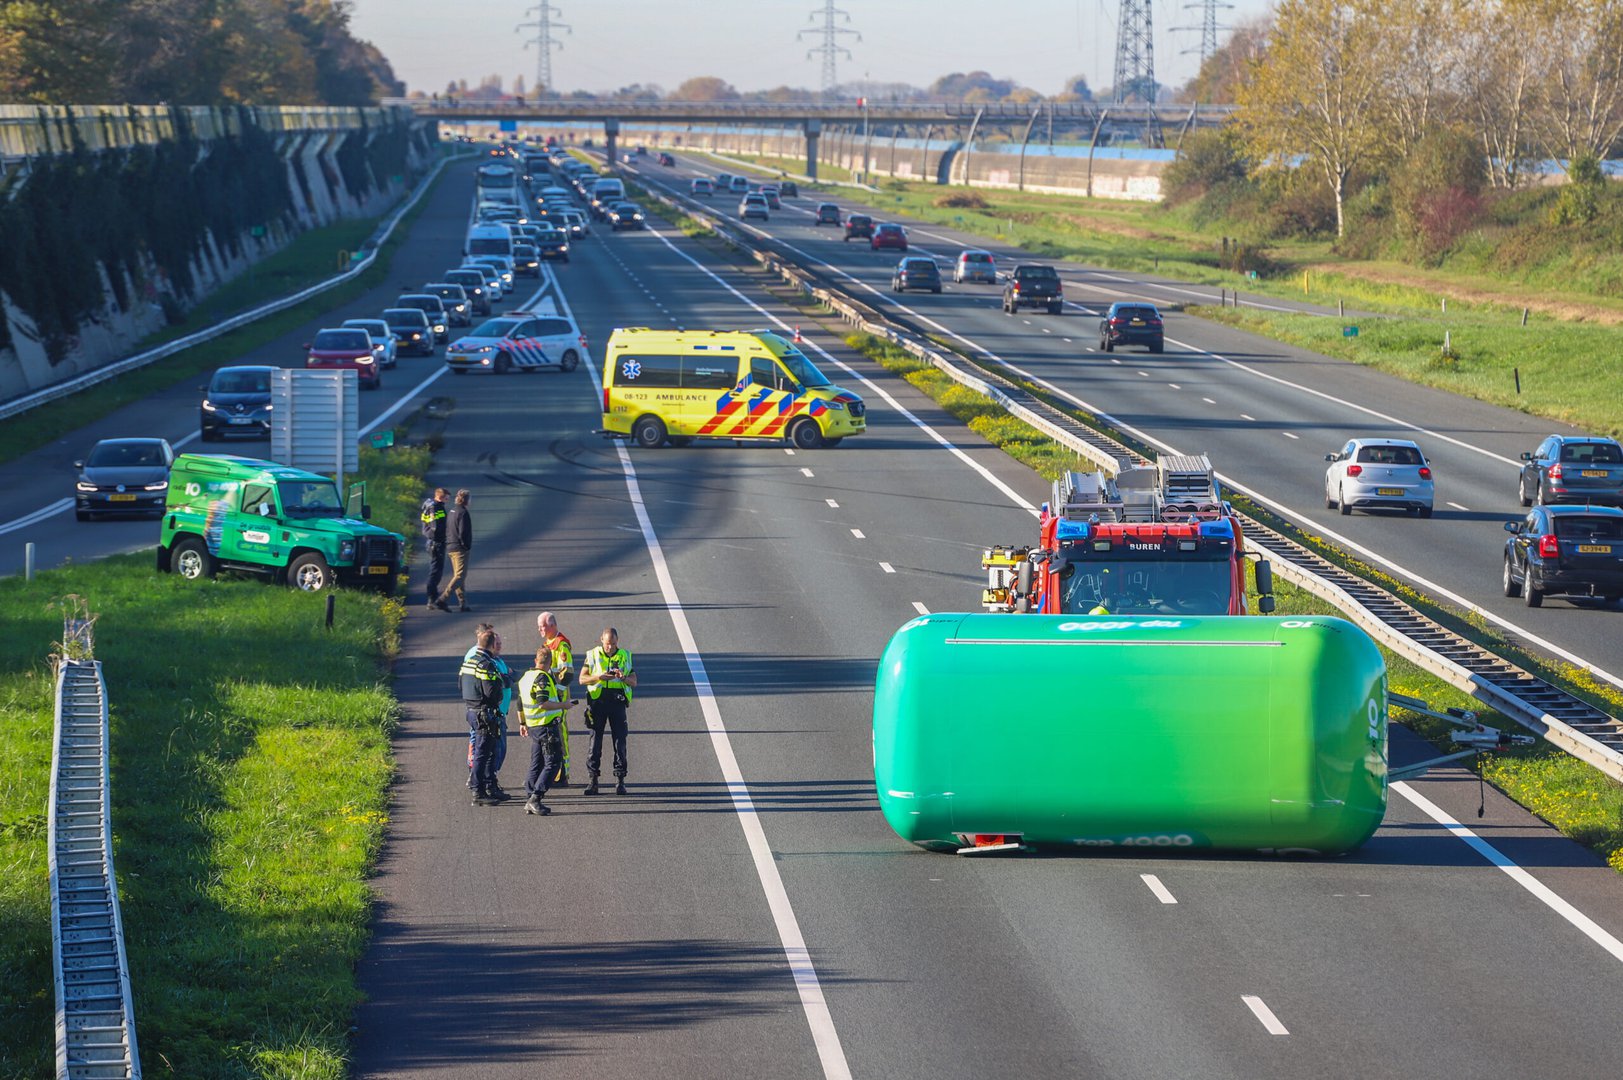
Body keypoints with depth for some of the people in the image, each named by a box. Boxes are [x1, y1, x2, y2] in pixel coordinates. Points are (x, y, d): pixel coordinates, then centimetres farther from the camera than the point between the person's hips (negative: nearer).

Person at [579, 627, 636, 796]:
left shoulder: (625, 656, 9)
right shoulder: (593, 655, 6)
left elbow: (634, 682, 9)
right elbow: (582, 679, 1)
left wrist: (623, 677, -13)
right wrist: (599, 677, -17)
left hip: (617, 701, 1)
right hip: (598, 700, -1)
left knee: (620, 740, -2)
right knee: (595, 739, -4)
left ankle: (620, 781, 2)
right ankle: (592, 781, -2)